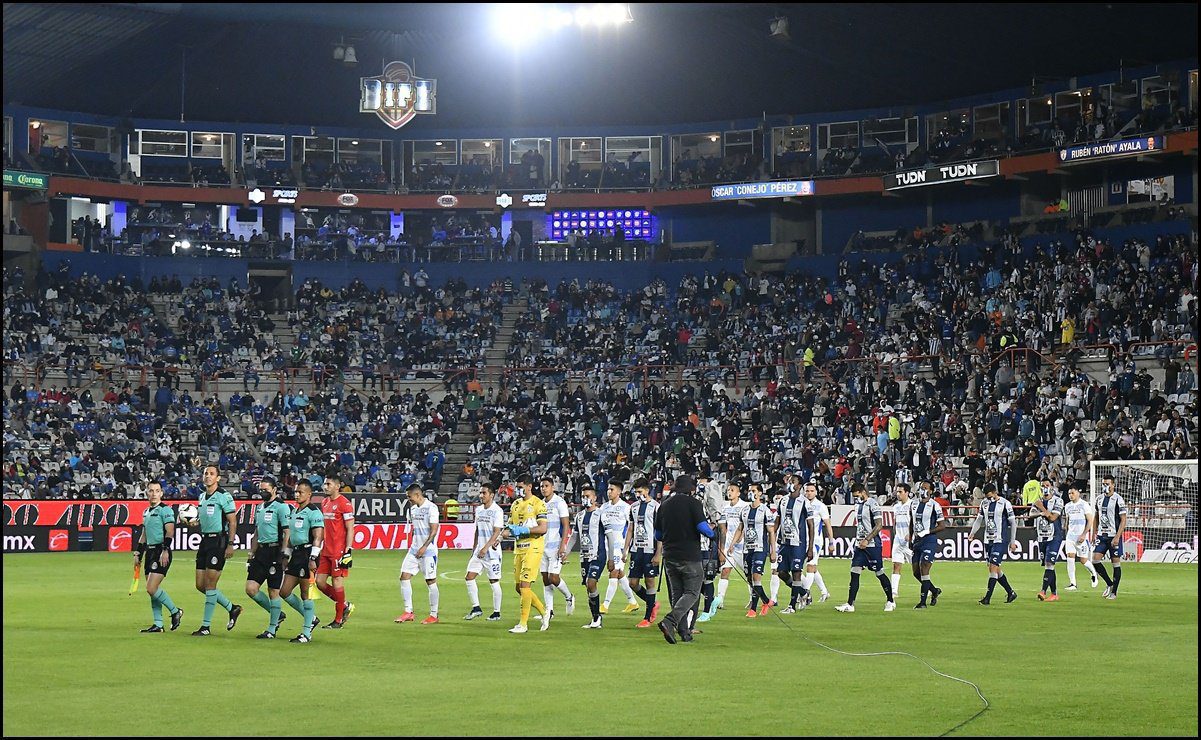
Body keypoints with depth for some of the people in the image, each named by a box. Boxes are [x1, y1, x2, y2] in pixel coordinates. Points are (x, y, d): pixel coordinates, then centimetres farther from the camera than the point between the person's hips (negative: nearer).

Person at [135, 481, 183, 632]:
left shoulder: (165, 510, -8)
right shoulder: (147, 512, 18)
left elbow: (169, 532, -17)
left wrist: (165, 551, -25)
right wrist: (138, 554, 20)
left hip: (161, 552, -9)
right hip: (150, 552, 9)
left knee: (152, 588, -16)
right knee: (152, 590, 7)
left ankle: (175, 611, 1)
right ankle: (158, 624, 12)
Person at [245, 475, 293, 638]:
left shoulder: (281, 507, -9)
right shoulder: (259, 507, 17)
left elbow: (287, 533, -13)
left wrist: (283, 556, -18)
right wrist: (251, 555, 20)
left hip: (275, 551, -8)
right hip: (261, 551, 8)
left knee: (273, 592, -2)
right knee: (251, 588, 0)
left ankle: (272, 629, 7)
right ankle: (277, 614, 19)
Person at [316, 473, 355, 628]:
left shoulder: (344, 503, -10)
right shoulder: (324, 502, 14)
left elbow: (350, 529, -12)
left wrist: (348, 551, -17)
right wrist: (318, 549, 18)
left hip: (339, 551, -8)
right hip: (326, 551, 8)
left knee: (337, 583, -2)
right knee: (320, 582, 5)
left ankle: (338, 621, 8)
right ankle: (345, 606, 22)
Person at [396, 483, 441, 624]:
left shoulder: (431, 507, -12)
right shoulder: (413, 508, 12)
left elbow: (434, 530, -16)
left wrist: (424, 547, -21)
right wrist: (412, 546, 18)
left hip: (428, 550, -8)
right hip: (414, 549, 8)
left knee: (431, 581, -2)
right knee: (404, 577, 0)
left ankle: (434, 615, 7)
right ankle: (408, 612, 5)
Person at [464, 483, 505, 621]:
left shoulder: (497, 511, -11)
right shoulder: (478, 510, 12)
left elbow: (497, 532, -16)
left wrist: (485, 548, -22)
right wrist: (474, 547, 19)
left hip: (492, 552, -7)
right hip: (479, 552, 7)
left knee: (494, 582, -1)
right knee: (469, 577, -1)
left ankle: (496, 612, 9)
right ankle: (476, 608, 7)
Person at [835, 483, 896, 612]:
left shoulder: (872, 505, -13)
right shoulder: (858, 504, 13)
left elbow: (879, 525, -18)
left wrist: (867, 540, -21)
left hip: (873, 545, -8)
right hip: (860, 544, 8)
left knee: (879, 573, 2)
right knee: (854, 573, -2)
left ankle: (890, 601, 17)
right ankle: (850, 604, -4)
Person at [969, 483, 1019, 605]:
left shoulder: (1005, 504, -9)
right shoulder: (984, 503, 9)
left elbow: (1013, 523, -4)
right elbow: (979, 519, 17)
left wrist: (1012, 542, -5)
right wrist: (973, 532, 0)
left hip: (1000, 540, -7)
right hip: (988, 540, 7)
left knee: (993, 567, -13)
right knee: (994, 569, 9)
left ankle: (987, 598, -13)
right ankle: (1011, 593, 24)